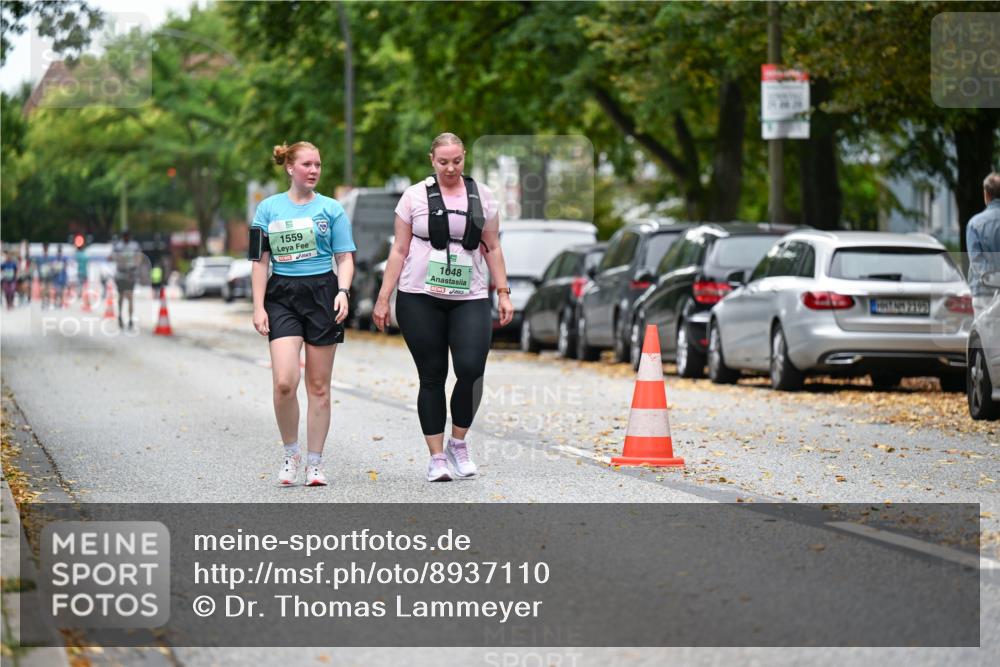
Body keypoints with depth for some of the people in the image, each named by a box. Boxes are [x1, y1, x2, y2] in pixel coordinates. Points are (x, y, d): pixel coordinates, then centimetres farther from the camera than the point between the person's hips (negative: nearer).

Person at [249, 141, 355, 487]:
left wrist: (343, 292, -12)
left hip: (322, 294, 0)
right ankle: (291, 454, 7)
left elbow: (345, 258, 6)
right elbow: (259, 260, 8)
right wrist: (258, 307, 1)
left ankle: (315, 463, 12)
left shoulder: (331, 209, 6)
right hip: (282, 296, 0)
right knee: (284, 382, -14)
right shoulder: (269, 208, 7)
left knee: (318, 386, 3)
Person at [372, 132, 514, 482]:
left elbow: (492, 247, 14)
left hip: (470, 299, 1)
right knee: (432, 376, 1)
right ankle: (436, 457, 9)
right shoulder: (415, 196, 3)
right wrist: (383, 299, 1)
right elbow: (399, 250, 5)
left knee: (471, 369, -14)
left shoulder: (482, 196, 8)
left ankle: (458, 444, 7)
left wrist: (503, 292, 7)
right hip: (420, 299, -1)